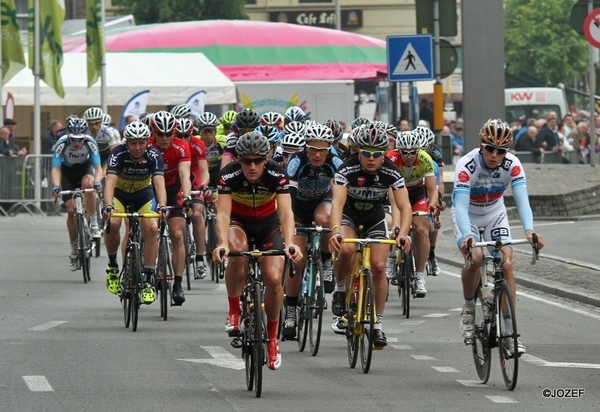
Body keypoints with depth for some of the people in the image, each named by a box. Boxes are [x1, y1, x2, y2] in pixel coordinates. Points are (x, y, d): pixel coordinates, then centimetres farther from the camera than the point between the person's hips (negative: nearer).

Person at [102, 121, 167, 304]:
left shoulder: (153, 156, -25)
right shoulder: (118, 154, -28)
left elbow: (159, 183, -36)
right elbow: (110, 182, -40)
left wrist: (162, 206, -54)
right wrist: (108, 206, -57)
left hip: (143, 193, 1)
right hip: (119, 192, -1)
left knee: (151, 228, -22)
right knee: (112, 223, -29)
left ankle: (148, 279, -12)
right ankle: (113, 265, -4)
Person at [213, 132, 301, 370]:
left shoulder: (277, 175, -27)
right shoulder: (229, 175, -28)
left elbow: (286, 211, -37)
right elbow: (223, 212, -37)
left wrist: (289, 243, -54)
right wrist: (222, 243, -55)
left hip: (268, 223, 1)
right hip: (238, 221, -1)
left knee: (274, 278, -15)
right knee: (237, 252, -36)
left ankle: (272, 338, 9)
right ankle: (234, 313, -17)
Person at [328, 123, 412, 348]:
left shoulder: (391, 172, -24)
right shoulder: (348, 169, -29)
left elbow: (404, 206, -27)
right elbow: (337, 202, -40)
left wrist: (403, 233, -46)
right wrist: (335, 231, -58)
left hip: (375, 219, 2)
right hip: (349, 216, -2)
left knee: (379, 267, -12)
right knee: (346, 249, -33)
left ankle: (378, 324, -2)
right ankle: (340, 289, -4)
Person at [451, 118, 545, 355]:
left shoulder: (512, 165, -24)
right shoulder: (467, 165, -32)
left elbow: (522, 199, -34)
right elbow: (461, 205, -40)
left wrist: (529, 230, -53)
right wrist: (467, 236, -57)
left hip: (495, 214, 3)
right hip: (467, 214, -3)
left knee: (506, 263, -13)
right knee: (475, 257, -27)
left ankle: (509, 331, -7)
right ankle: (468, 308, 0)